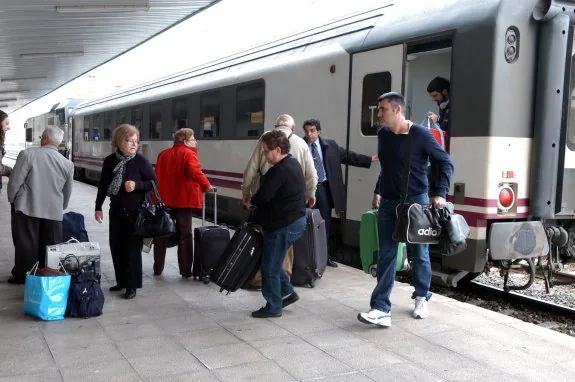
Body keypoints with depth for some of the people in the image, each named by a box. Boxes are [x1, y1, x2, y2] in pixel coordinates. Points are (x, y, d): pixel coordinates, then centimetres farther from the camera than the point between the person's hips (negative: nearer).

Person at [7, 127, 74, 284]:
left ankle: (22, 276, 14)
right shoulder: (67, 164, 3)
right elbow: (67, 192, 12)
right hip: (54, 212, 3)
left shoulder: (27, 154, -8)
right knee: (50, 246, 10)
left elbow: (14, 182, -7)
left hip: (28, 208, -3)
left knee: (26, 244, 7)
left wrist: (12, 200, 10)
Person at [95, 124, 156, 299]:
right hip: (116, 210, 5)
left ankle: (132, 286, 8)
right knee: (116, 246, 10)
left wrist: (137, 185, -22)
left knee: (132, 248, -1)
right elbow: (103, 185, 10)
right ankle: (121, 281, 25)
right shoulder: (110, 160, 2)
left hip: (135, 212, -5)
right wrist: (98, 207, 11)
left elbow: (154, 182, -6)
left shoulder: (141, 161, -10)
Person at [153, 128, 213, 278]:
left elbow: (157, 175, 14)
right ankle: (185, 270, 5)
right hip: (183, 199, -5)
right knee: (184, 235, 4)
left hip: (163, 199, 5)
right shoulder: (188, 154, -8)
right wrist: (206, 185, -15)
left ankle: (158, 268, 19)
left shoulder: (163, 154, 11)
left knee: (162, 234, 13)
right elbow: (195, 171, -25)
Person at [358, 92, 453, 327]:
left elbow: (445, 163, -8)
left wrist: (440, 194, -18)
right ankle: (381, 309, 0)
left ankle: (421, 298, 31)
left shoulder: (420, 135, -12)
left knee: (419, 254, 10)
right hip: (388, 203, 5)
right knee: (386, 255, 1)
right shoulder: (382, 135, 6)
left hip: (415, 202, -5)